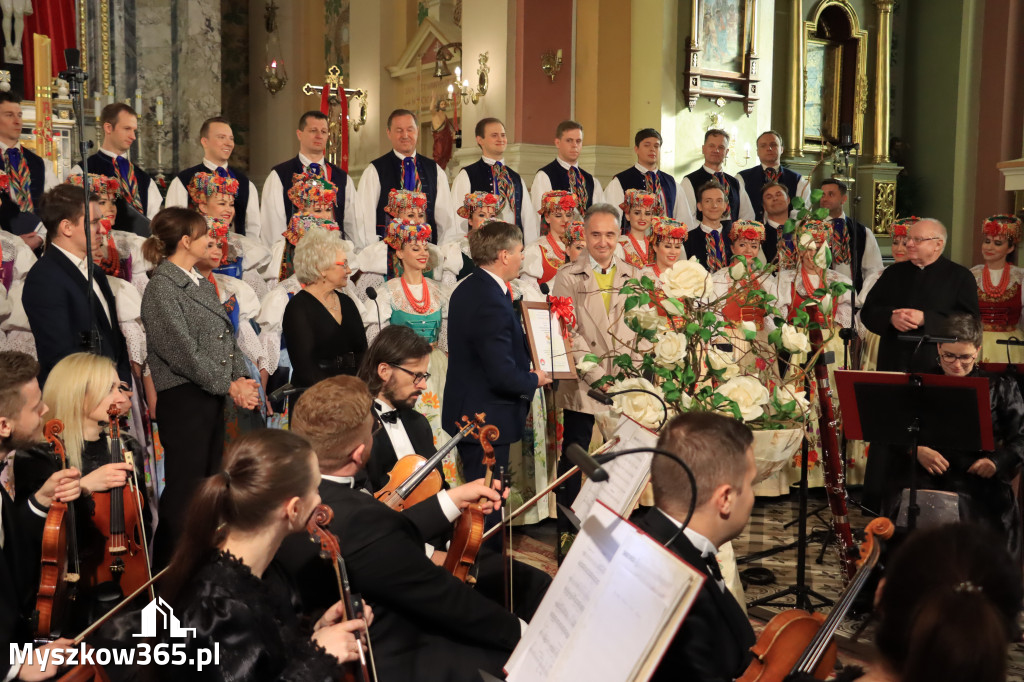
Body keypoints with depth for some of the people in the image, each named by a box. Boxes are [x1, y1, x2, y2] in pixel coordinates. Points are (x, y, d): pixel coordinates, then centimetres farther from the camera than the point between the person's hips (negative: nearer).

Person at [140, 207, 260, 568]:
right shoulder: (161, 289, -12)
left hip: (213, 400, 9)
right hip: (183, 400, -9)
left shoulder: (202, 284, 15)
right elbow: (184, 352, -18)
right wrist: (229, 385, -14)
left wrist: (242, 377, -2)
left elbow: (227, 336, 14)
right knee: (184, 490, -2)